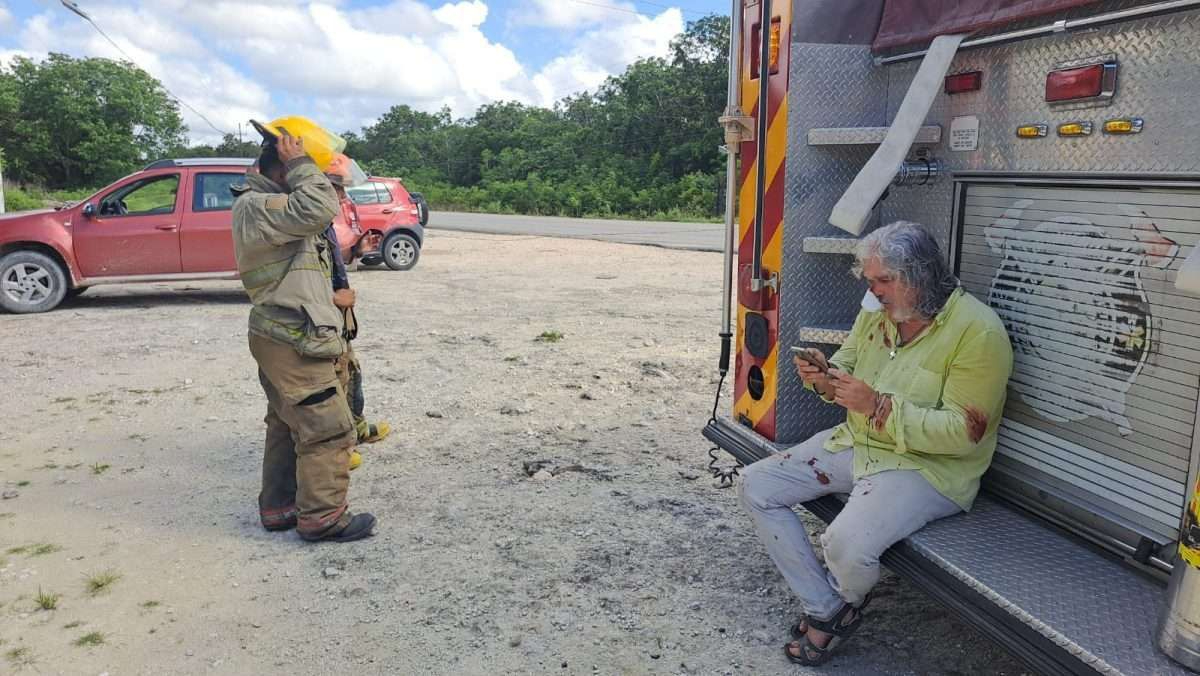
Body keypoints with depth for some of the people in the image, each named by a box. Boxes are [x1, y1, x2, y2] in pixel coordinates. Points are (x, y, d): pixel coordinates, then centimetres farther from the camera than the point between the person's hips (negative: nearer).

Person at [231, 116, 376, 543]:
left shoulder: (268, 204, 16)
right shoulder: (255, 207, -18)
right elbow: (318, 209, -32)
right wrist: (298, 163, -21)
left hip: (281, 336, 11)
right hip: (294, 342, -11)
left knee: (288, 425, 18)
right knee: (329, 429, -4)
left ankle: (279, 506, 28)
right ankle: (322, 517, 3)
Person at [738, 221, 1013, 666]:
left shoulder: (978, 332, -19)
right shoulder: (876, 313, 2)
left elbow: (962, 433, -22)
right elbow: (846, 368, 15)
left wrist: (879, 407, -29)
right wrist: (823, 377, -10)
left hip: (928, 465, -8)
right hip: (856, 442, 8)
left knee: (847, 544, -32)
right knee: (756, 486, -2)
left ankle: (846, 603, 9)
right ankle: (824, 610, 2)